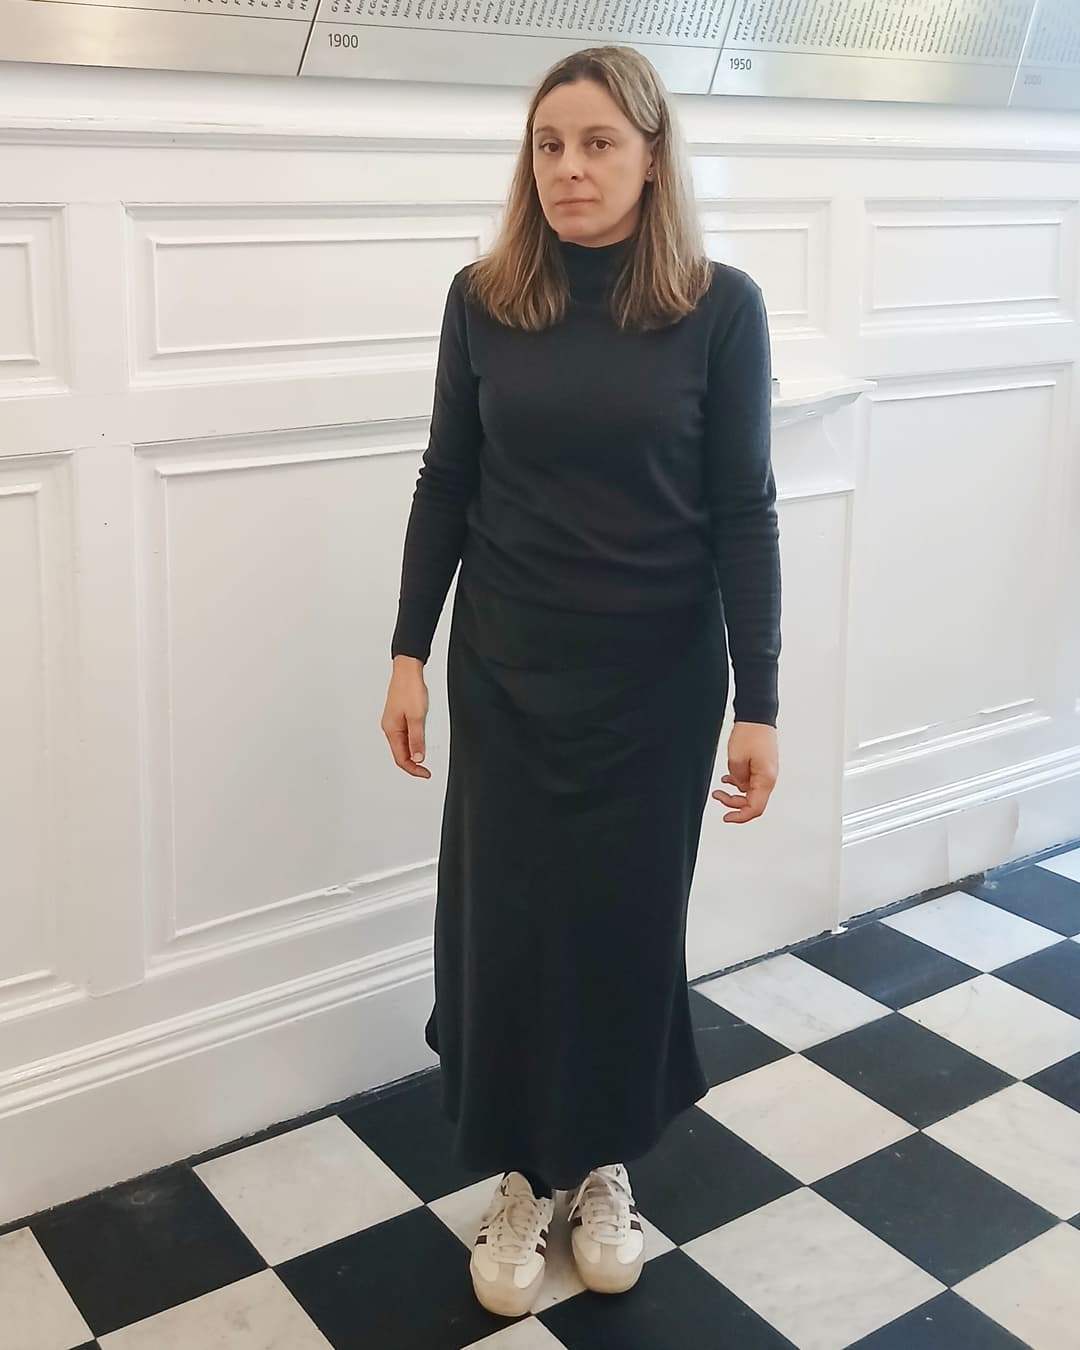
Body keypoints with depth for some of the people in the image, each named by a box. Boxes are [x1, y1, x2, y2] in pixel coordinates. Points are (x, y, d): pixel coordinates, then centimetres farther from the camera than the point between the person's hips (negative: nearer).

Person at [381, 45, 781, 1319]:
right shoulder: (483, 298, -2)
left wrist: (758, 702, -8)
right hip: (507, 672, 2)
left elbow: (743, 511, -7)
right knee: (503, 918, 7)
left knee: (628, 920, 10)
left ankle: (606, 1165, 34)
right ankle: (520, 1176, 29)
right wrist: (409, 652, 1)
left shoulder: (719, 307, -8)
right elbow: (445, 484, 4)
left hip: (658, 678, -1)